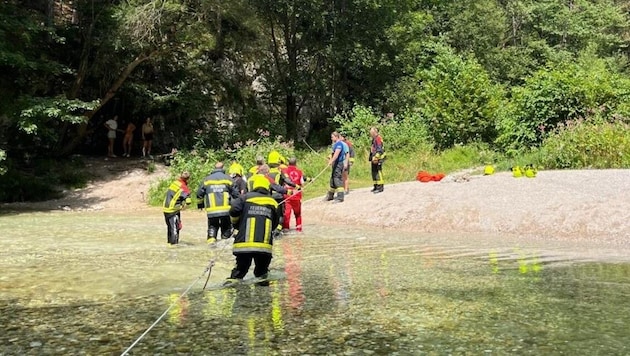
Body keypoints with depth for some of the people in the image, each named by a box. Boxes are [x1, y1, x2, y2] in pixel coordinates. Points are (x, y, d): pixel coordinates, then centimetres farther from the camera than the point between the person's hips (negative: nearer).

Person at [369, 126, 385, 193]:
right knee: (374, 172, 12)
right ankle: (376, 186, 20)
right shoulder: (374, 139, 20)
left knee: (378, 172, -12)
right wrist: (371, 158, 25)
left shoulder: (378, 138, -12)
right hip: (374, 158, 10)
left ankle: (380, 187, -12)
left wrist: (376, 158, -24)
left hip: (378, 158, -10)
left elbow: (379, 149, -20)